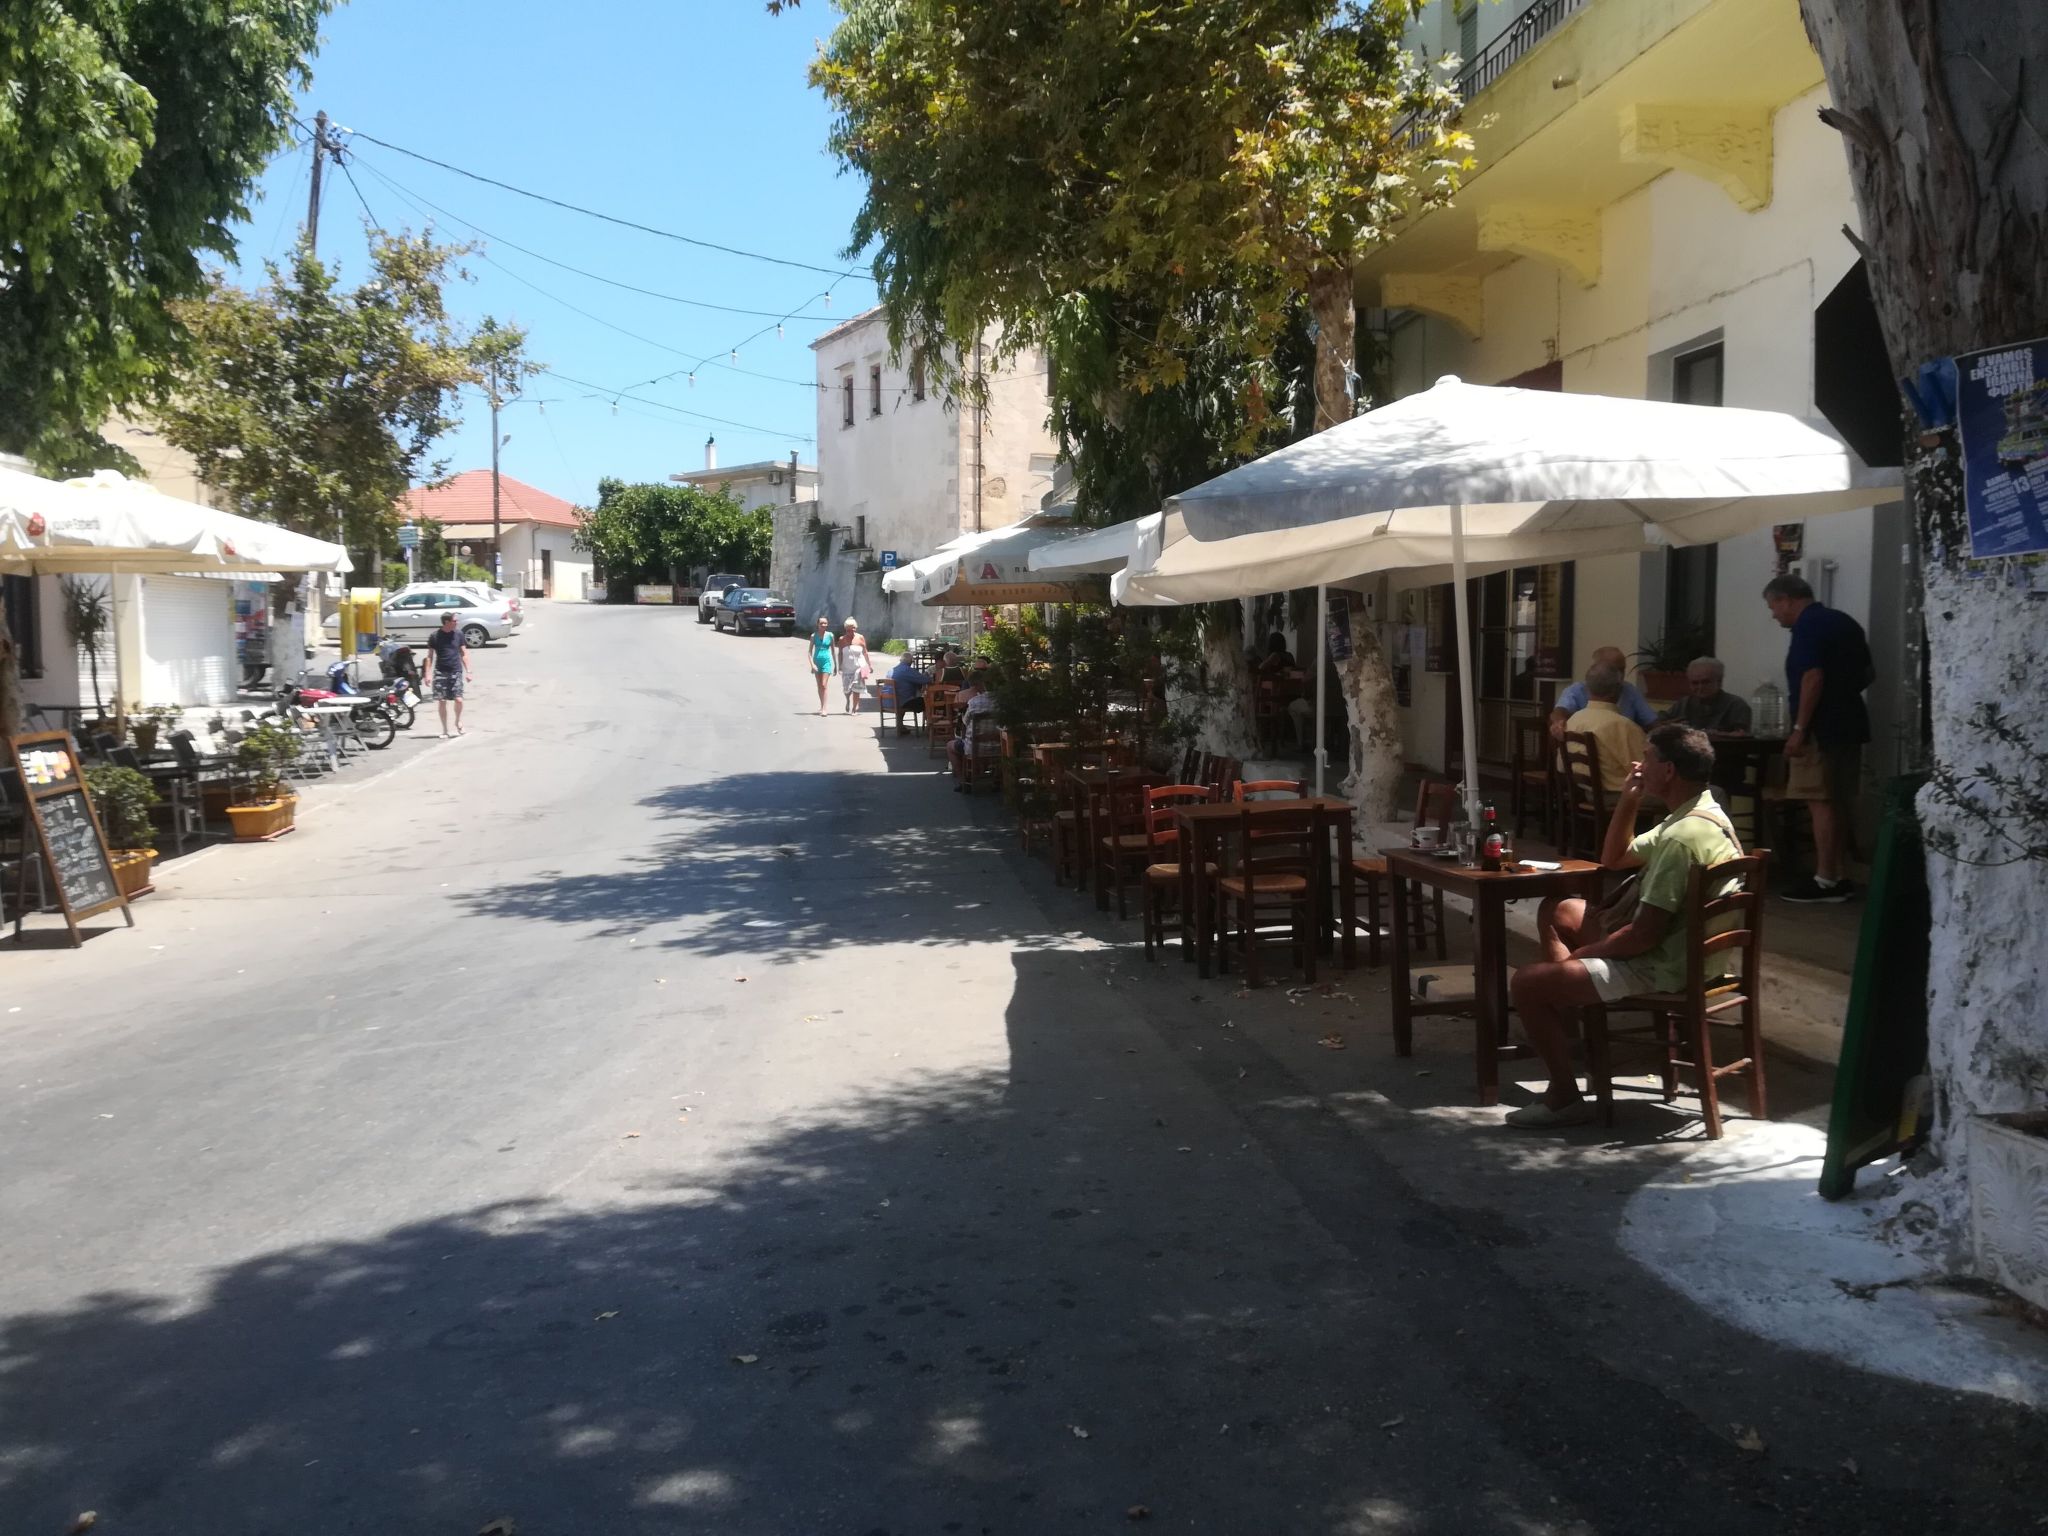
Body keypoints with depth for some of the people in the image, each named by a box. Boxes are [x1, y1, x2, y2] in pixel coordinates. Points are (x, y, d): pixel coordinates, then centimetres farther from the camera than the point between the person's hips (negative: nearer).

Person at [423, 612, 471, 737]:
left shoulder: (458, 634, 5)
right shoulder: (435, 636, 0)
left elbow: (464, 653, 10)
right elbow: (430, 656, 4)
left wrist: (468, 671, 4)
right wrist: (428, 674, -4)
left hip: (456, 672, 1)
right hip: (440, 672, -1)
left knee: (458, 700, -10)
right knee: (442, 701, 0)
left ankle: (458, 721, 17)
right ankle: (444, 729, 12)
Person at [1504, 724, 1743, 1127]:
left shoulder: (1681, 837, -27)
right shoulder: (1704, 815, 7)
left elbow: (1644, 934, -27)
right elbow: (1613, 861, 18)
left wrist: (1573, 957, -13)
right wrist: (1628, 800, 4)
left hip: (1663, 966, -11)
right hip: (1678, 947, 11)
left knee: (1525, 984, -12)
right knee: (1556, 911, 22)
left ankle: (1565, 1096, 2)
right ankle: (1563, 1032, 23)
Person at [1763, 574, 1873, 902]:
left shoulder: (1808, 625, -12)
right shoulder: (1844, 622, 15)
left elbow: (1813, 677, -21)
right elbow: (1869, 674, 20)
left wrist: (1799, 728, -20)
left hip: (1822, 728, -9)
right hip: (1849, 723, 9)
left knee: (1820, 802, -7)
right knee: (1838, 802, 11)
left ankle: (1825, 881, -7)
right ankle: (1837, 876, 15)